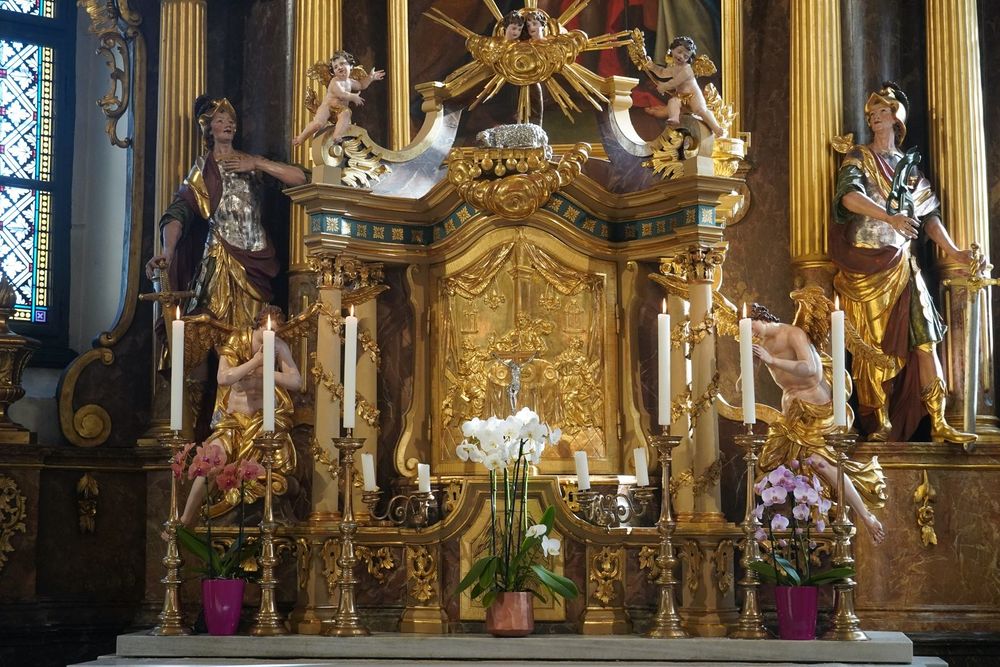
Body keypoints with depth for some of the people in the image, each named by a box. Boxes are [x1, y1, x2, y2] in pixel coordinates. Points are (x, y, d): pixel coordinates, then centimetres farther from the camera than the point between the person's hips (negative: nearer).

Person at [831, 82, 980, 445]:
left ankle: (939, 424, -4)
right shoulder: (858, 157, 5)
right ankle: (881, 425, 0)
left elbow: (928, 214, 11)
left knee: (924, 339, -4)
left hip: (902, 265, 4)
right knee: (874, 347, -3)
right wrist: (890, 217, -28)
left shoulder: (908, 166, 17)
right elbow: (849, 195, -16)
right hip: (866, 265, -3)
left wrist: (952, 251, -2)